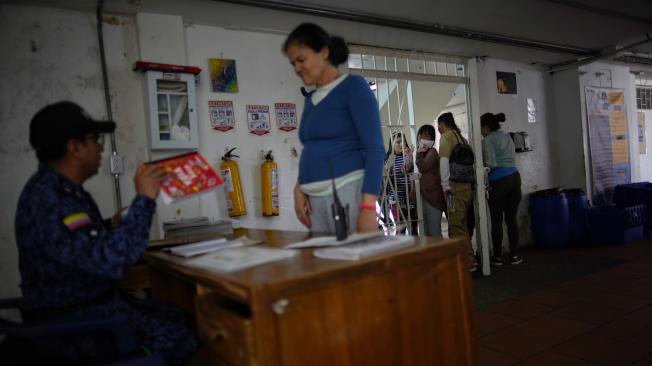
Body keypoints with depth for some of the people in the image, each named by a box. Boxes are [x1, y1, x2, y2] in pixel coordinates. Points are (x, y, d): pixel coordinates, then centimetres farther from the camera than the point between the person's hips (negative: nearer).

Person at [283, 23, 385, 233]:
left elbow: (375, 149, -11)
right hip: (315, 198, 6)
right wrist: (299, 187, 6)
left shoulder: (353, 86, -3)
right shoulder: (311, 98, 16)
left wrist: (368, 207, -20)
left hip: (348, 191, -6)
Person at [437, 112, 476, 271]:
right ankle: (469, 258, 21)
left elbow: (444, 161, -13)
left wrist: (446, 186, -12)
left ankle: (468, 262, -4)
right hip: (467, 186, 8)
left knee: (456, 226, -4)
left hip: (455, 187, -8)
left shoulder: (446, 137, -3)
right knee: (463, 225, 15)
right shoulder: (462, 138, 17)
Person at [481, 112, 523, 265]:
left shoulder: (488, 140, -6)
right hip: (514, 177, 6)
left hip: (498, 181, -6)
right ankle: (514, 255, 11)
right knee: (511, 219, 9)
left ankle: (498, 257, 8)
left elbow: (491, 164, -14)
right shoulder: (508, 137, 16)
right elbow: (512, 158, 16)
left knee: (496, 221, 2)